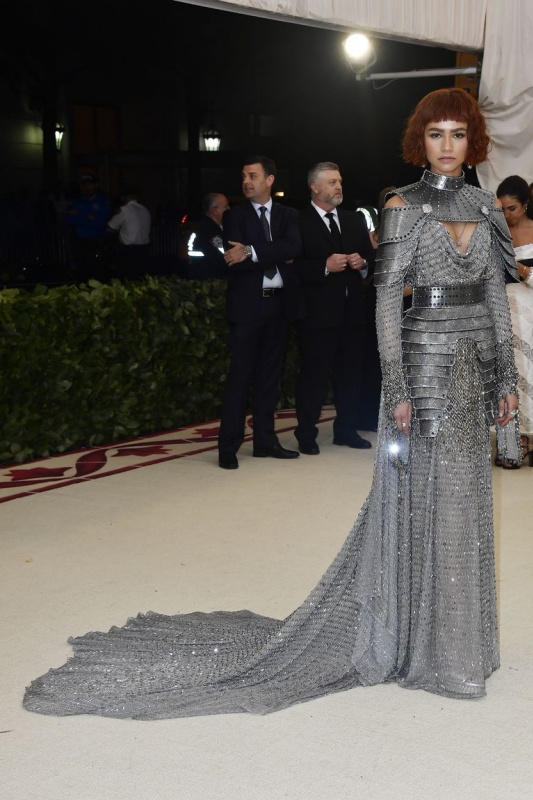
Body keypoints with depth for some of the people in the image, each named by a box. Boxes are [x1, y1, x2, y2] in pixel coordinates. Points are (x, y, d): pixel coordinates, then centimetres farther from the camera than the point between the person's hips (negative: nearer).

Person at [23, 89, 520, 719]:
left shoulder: (485, 207, 11)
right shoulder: (404, 208, -7)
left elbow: (496, 296, 13)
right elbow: (387, 300, -11)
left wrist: (507, 380, 11)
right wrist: (397, 390, -16)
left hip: (477, 365, 6)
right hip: (428, 362, -6)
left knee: (464, 500, 12)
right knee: (430, 500, -2)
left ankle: (456, 635, 27)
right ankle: (430, 652, 11)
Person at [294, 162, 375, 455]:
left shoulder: (354, 220, 16)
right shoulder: (299, 222, -5)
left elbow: (371, 257, 18)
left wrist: (362, 263, -3)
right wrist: (325, 266, -20)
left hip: (352, 310, 6)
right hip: (317, 311, -6)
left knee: (350, 373, 11)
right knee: (313, 374, -2)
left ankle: (346, 429, 23)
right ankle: (306, 434, 8)